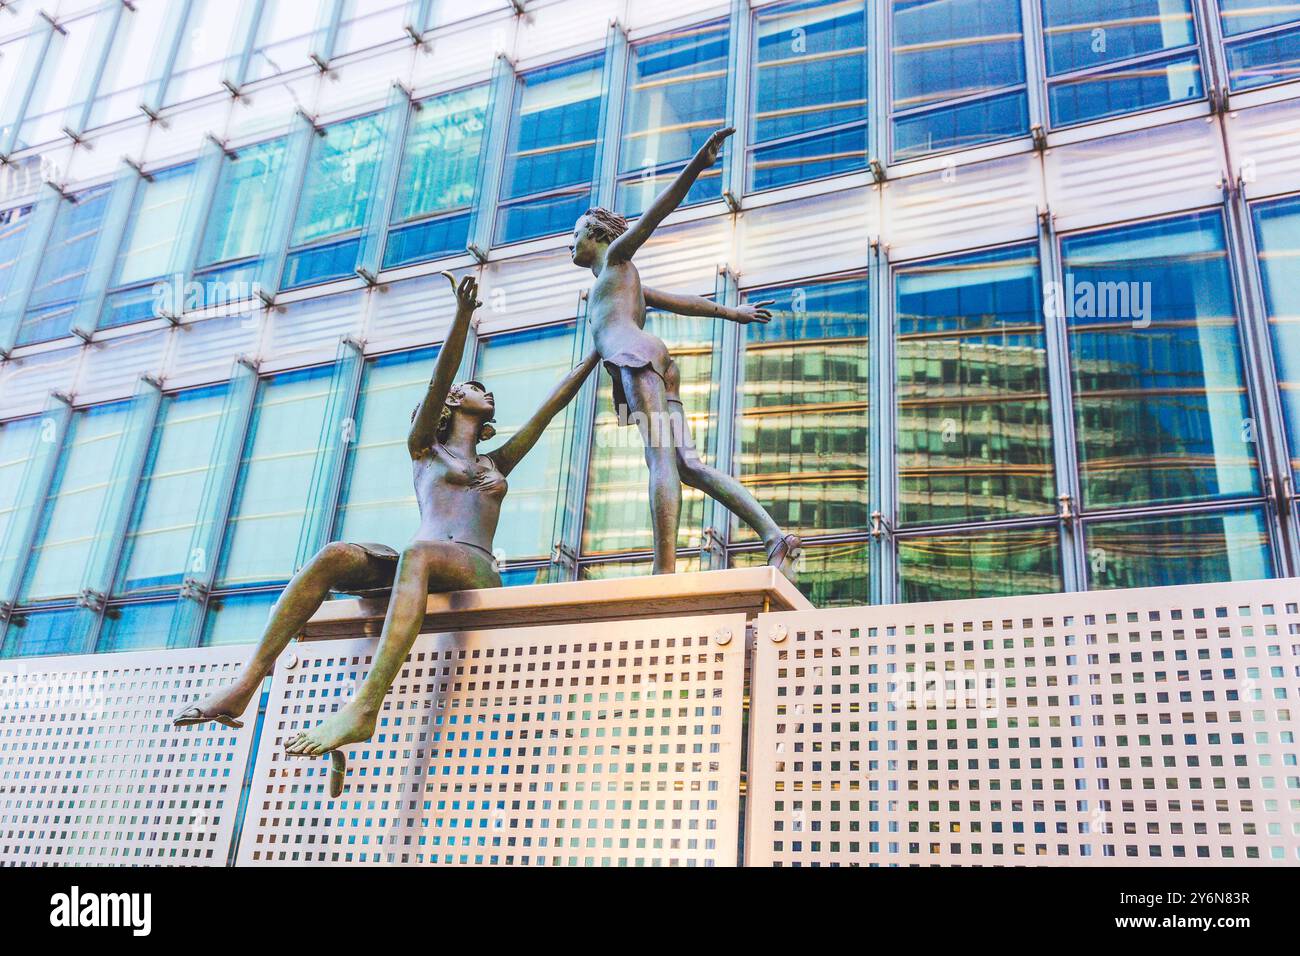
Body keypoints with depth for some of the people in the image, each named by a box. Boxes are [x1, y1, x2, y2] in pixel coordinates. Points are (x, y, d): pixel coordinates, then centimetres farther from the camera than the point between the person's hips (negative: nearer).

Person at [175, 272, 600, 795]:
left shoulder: (495, 464, 32)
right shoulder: (424, 450, 25)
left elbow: (552, 403, 31)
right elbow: (437, 381, 8)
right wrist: (463, 317, -6)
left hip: (476, 572, 0)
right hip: (421, 567, 1)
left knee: (418, 553, -37)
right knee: (334, 555, -30)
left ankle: (364, 707, -54)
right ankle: (245, 686, -35)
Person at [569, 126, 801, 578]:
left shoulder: (616, 257, 19)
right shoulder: (623, 286, 40)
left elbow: (655, 212, 6)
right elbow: (682, 301, 42)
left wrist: (695, 166, -6)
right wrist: (732, 312, 46)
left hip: (636, 355, -8)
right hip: (657, 365, 8)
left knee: (662, 456, -22)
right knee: (688, 463, -8)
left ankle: (665, 571, -34)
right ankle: (775, 536, -21)